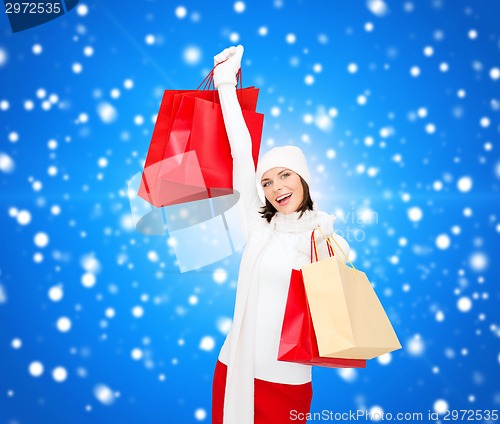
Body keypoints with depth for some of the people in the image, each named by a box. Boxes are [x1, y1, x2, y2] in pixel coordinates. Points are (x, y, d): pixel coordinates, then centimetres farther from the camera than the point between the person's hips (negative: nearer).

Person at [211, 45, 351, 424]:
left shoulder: (331, 244, -4)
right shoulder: (258, 228, 0)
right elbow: (242, 153, -3)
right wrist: (226, 85, -2)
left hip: (288, 382, -2)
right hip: (235, 370, 2)